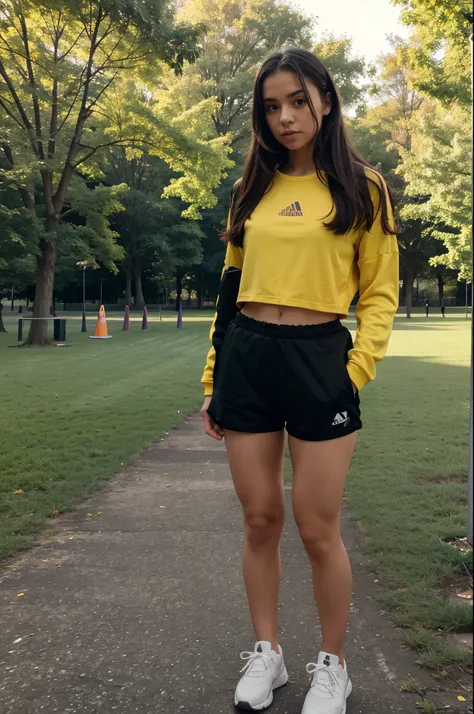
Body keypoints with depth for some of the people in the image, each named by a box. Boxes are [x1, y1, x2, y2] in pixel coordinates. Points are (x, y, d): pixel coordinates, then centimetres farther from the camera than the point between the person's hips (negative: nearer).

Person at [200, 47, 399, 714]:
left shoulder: (361, 188, 3)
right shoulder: (253, 190, 13)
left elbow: (380, 294, 2)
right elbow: (230, 286, 14)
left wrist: (355, 373, -11)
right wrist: (214, 379, 11)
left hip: (320, 360, -3)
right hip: (247, 358, 4)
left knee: (318, 529, 1)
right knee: (260, 520, 9)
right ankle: (266, 654, 27)